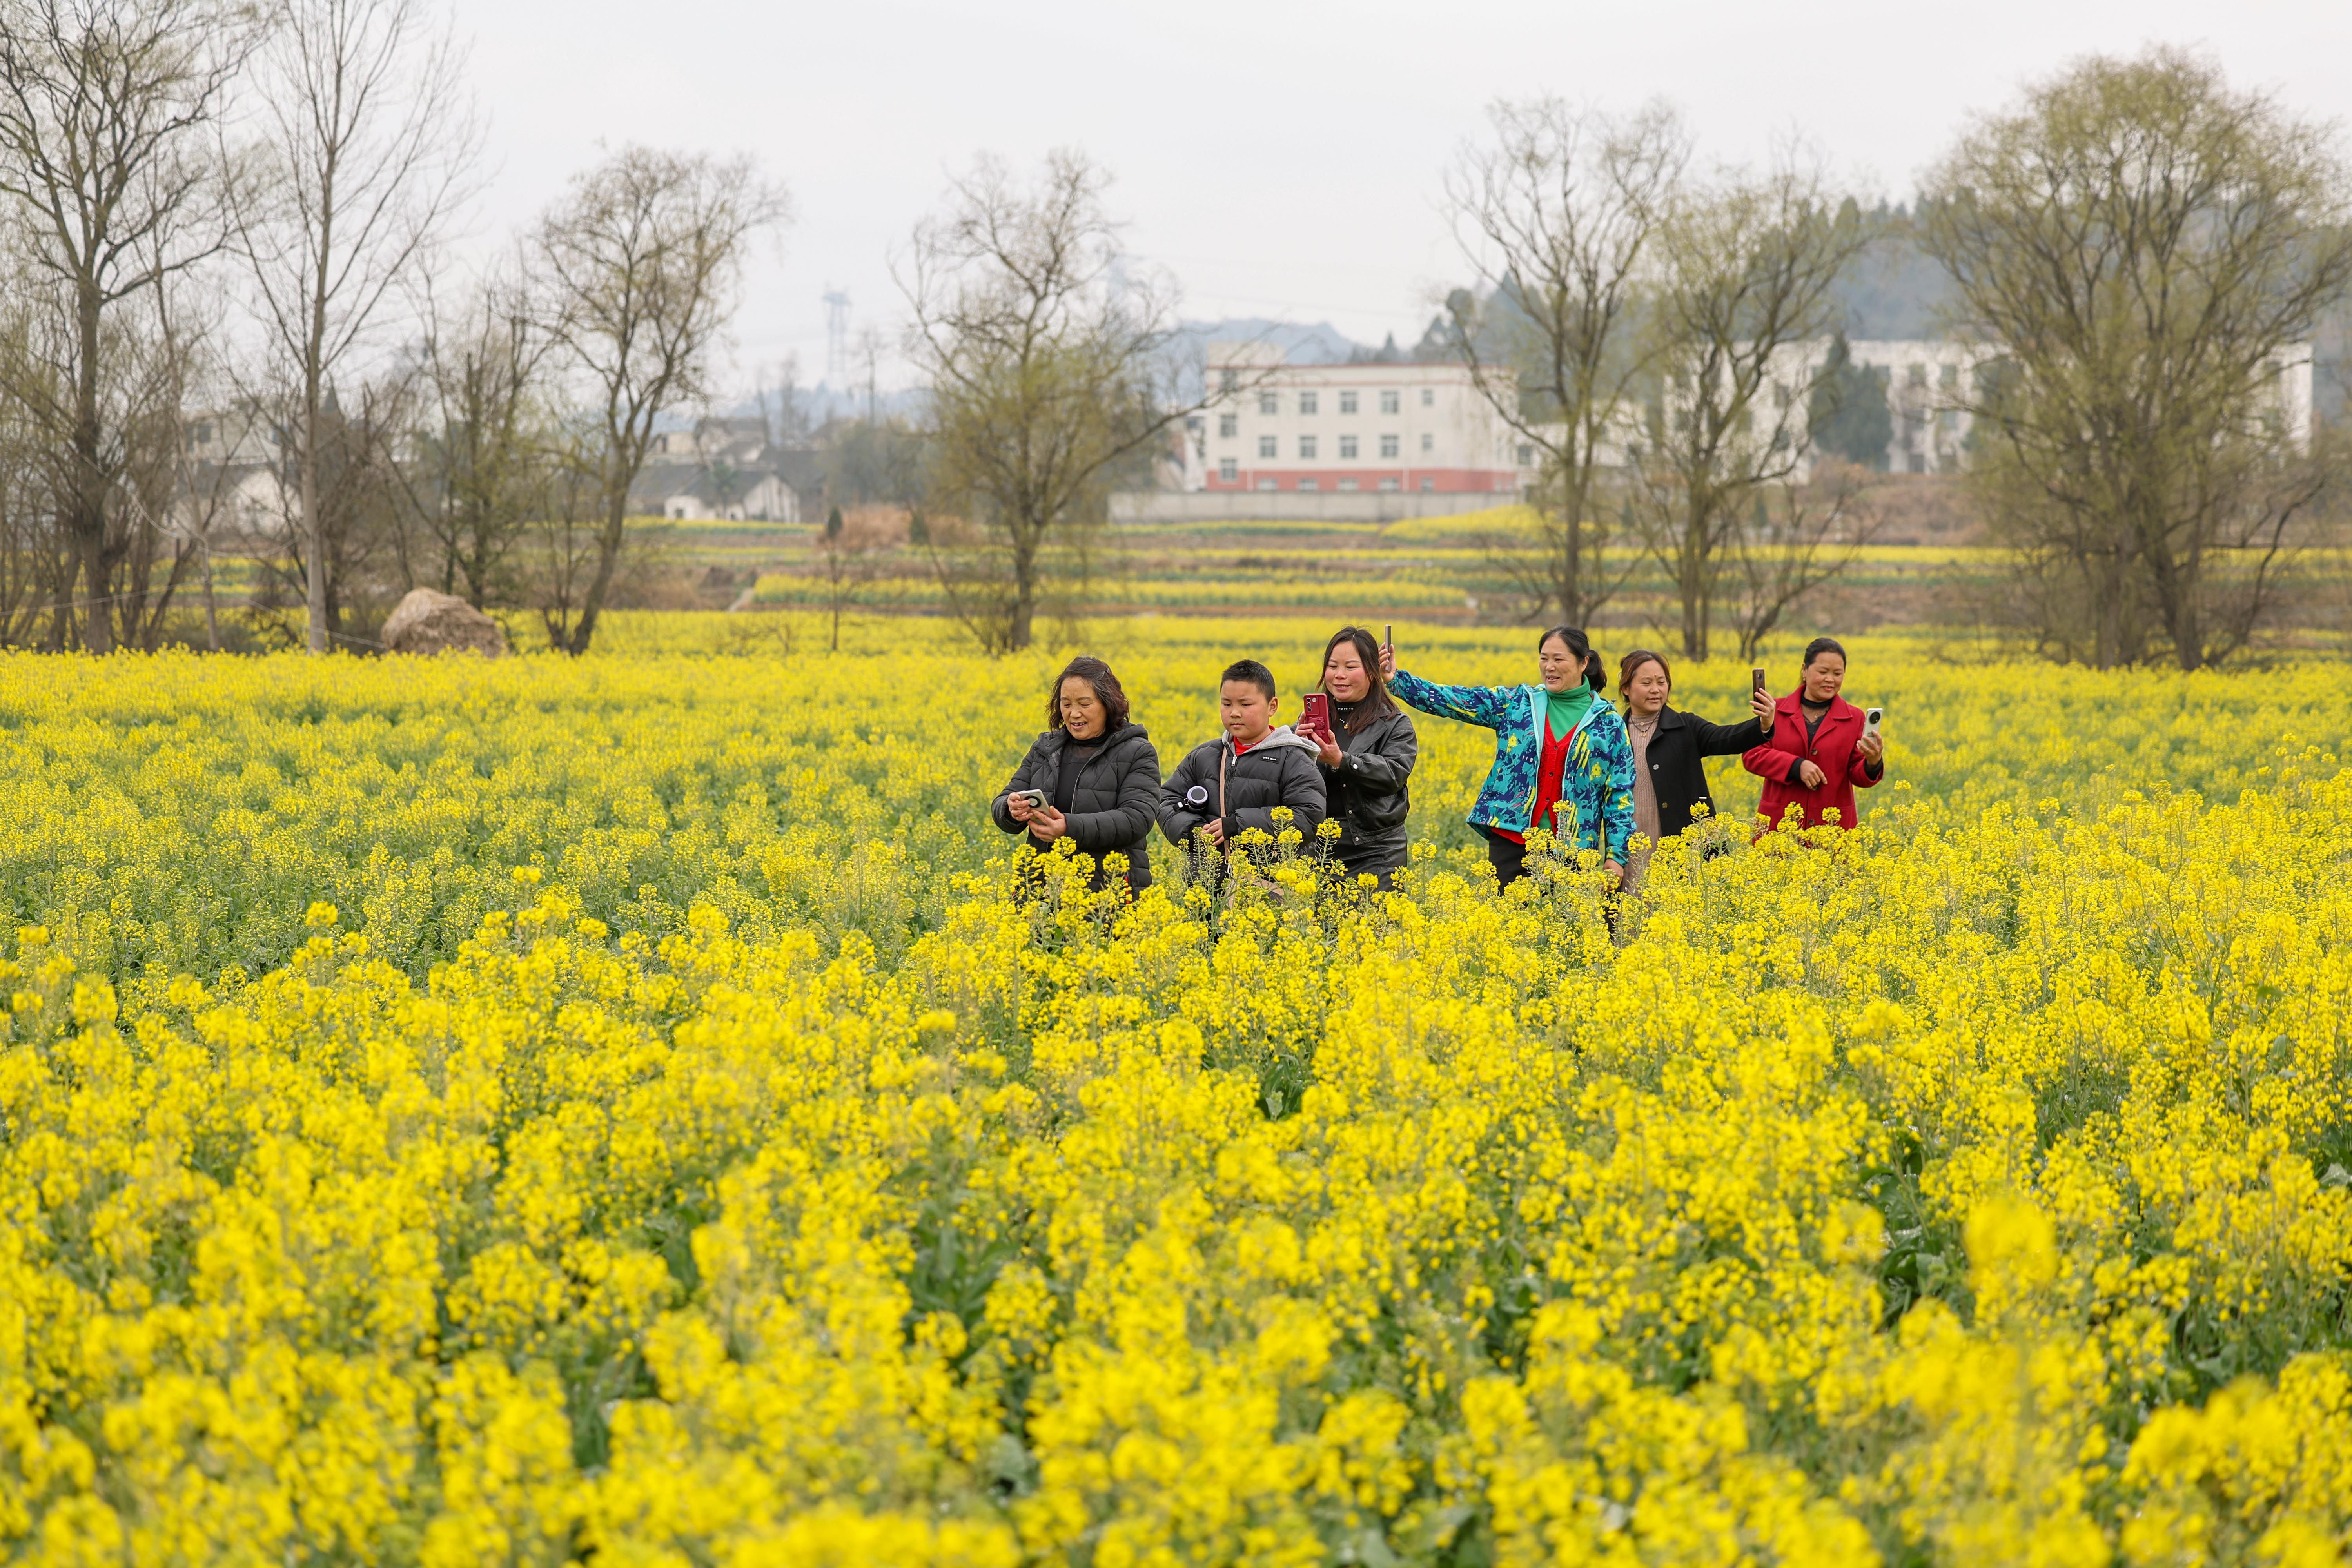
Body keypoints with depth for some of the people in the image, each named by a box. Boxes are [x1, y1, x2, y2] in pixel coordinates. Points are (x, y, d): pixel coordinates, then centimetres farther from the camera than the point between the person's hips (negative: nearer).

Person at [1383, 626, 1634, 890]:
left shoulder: (1608, 722, 5)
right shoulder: (1516, 703, 7)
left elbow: (1621, 791, 5)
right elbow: (1452, 700, 2)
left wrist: (1616, 855, -2)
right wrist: (1396, 680, -10)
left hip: (1571, 849, -1)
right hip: (1512, 839, 1)